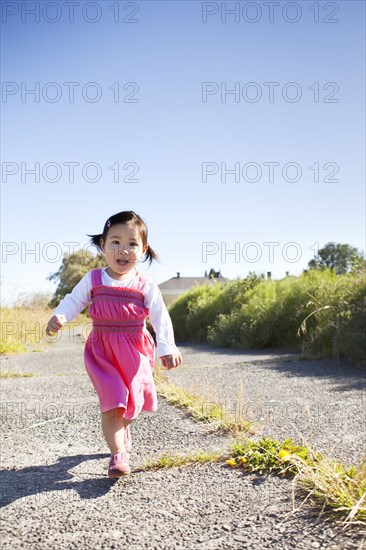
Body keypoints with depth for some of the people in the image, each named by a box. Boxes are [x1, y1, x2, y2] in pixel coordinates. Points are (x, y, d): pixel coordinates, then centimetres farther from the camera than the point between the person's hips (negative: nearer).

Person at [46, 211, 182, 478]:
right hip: (102, 351, -1)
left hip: (135, 350, 1)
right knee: (112, 401, -10)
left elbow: (161, 317, -8)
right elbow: (74, 301, 2)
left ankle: (122, 426, 48)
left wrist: (167, 348, -17)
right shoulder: (93, 279, -4)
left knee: (133, 398, 15)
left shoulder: (146, 284, -7)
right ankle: (118, 455, -4)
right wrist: (59, 317, -19)